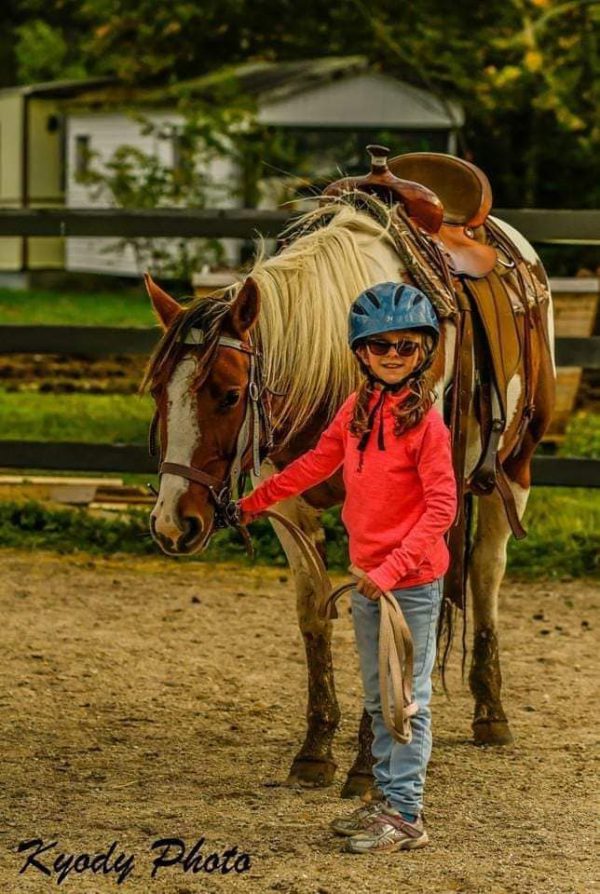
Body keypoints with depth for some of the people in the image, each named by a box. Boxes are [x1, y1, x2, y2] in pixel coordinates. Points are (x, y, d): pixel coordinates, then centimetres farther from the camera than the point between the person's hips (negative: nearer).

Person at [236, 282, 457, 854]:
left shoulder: (424, 420, -16)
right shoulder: (357, 409, 5)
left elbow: (442, 506, -18)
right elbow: (318, 463, 20)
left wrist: (394, 567, -23)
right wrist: (256, 502, 25)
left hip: (413, 582, -8)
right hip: (367, 578, 8)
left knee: (408, 699, -2)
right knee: (377, 698, 16)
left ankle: (406, 816, 3)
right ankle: (386, 798, 27)